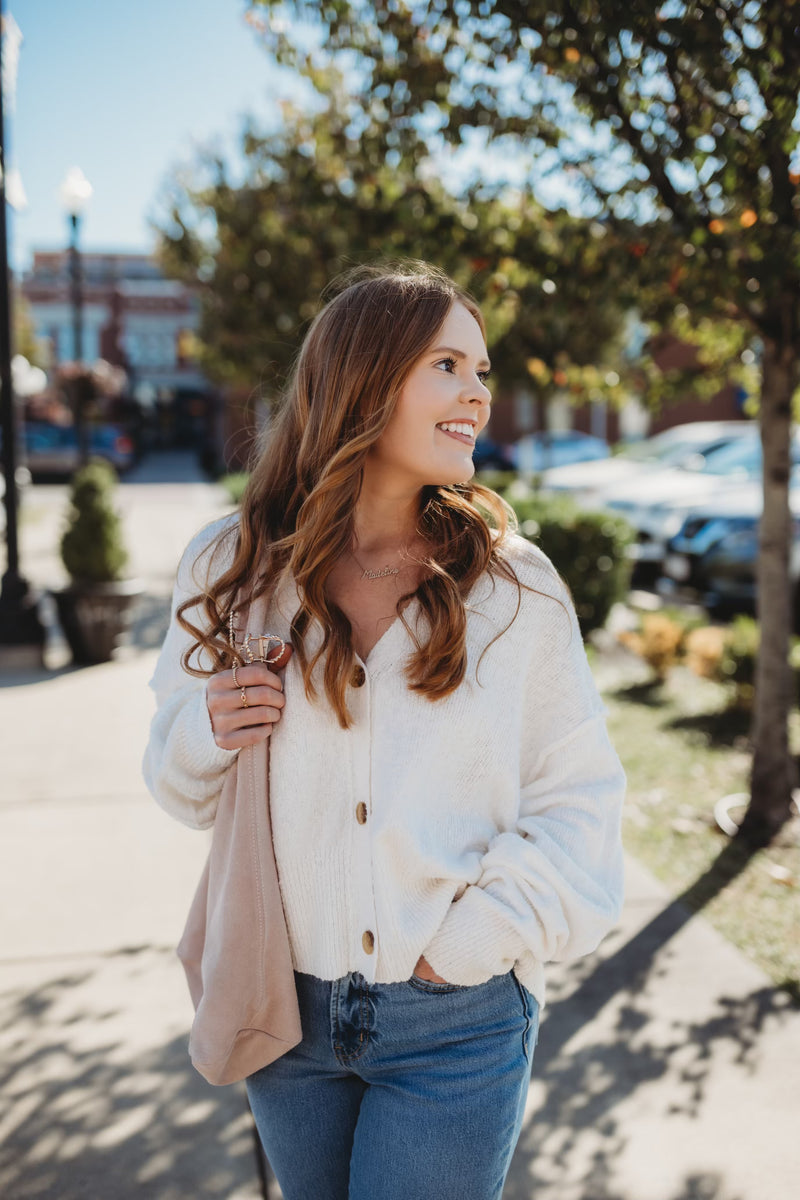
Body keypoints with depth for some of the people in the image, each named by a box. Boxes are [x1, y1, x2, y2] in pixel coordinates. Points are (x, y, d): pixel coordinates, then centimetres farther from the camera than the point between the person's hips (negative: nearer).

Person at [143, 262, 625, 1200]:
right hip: (285, 1007, 2)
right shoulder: (232, 570, -3)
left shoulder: (518, 586, -7)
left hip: (455, 1023, -2)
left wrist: (478, 938, -13)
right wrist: (210, 734, -14)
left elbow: (578, 797, -3)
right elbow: (179, 782, 7)